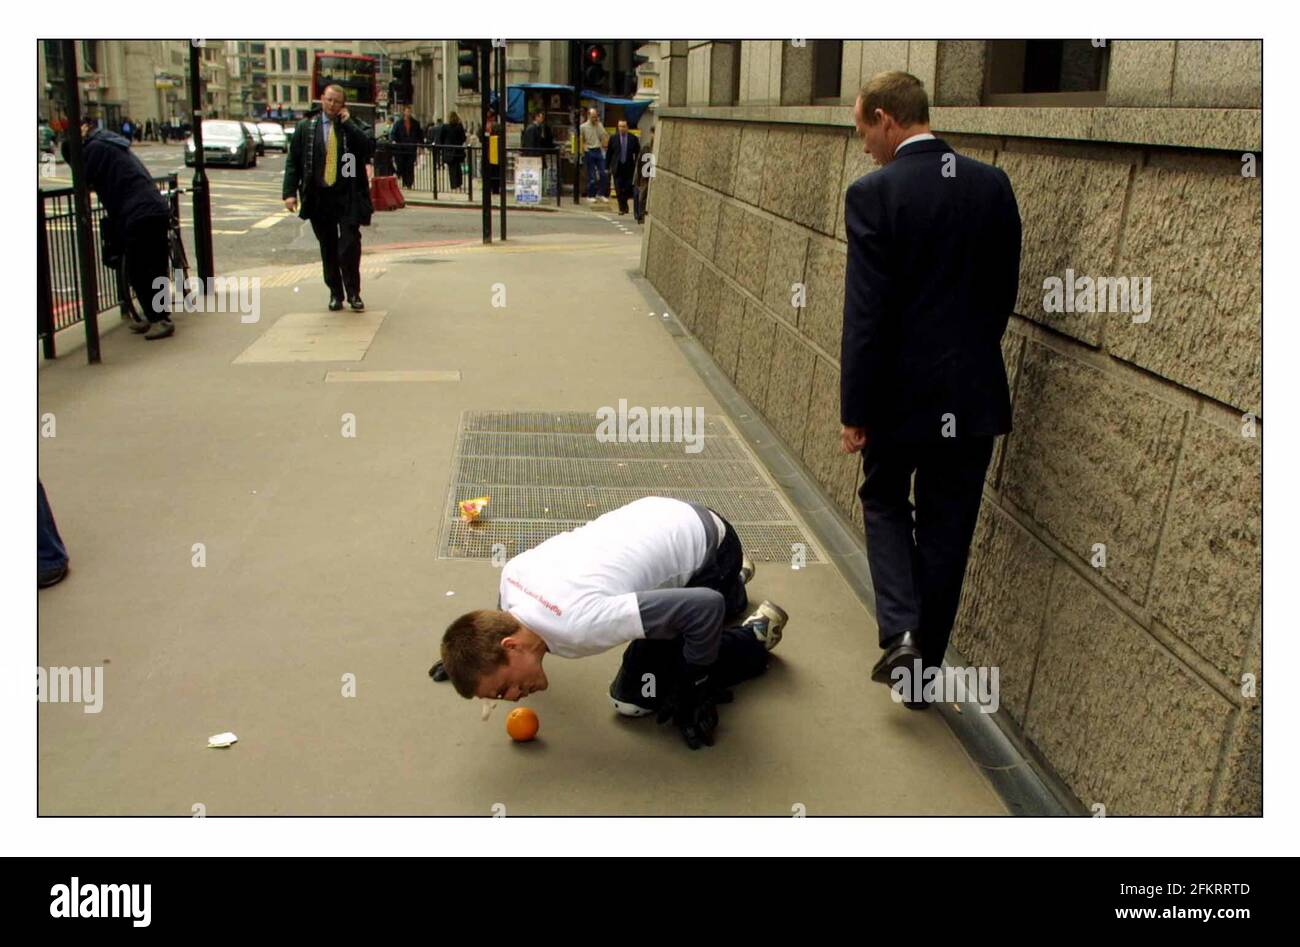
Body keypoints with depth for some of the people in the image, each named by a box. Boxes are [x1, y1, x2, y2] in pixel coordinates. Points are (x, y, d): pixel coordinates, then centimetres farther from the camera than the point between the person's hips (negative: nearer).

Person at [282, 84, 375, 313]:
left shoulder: (353, 127, 4)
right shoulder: (306, 127, 7)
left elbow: (368, 149, -14)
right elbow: (293, 161, 6)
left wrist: (347, 123, -12)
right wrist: (290, 192, -3)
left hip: (348, 197, -2)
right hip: (319, 197, 2)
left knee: (350, 245, -9)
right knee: (328, 249, 9)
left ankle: (353, 293, 4)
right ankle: (335, 293, 19)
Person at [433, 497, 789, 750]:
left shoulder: (582, 623, -40)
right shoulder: (511, 574, -16)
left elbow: (706, 607, -36)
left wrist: (690, 692, -23)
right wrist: (473, 654, 16)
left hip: (710, 549, -7)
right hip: (666, 517, 7)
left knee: (633, 698, -6)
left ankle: (753, 637, 8)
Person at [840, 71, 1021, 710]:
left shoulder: (874, 193, -14)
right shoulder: (993, 184, 1)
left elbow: (866, 312, -16)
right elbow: (1004, 291, 7)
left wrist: (855, 410, -10)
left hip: (901, 391, -4)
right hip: (974, 393, 4)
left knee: (884, 502, 20)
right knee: (946, 528, 14)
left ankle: (901, 634, 3)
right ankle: (925, 667, 24)